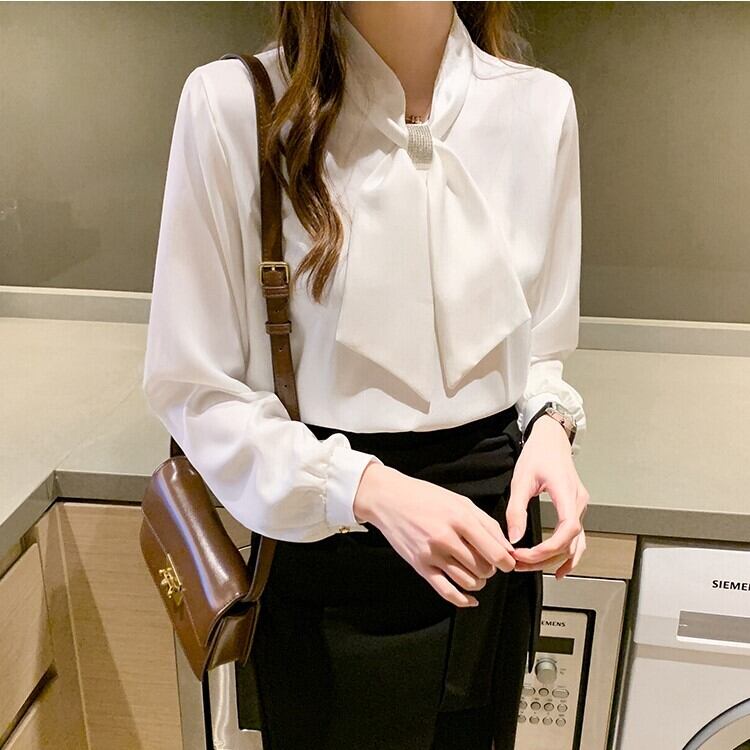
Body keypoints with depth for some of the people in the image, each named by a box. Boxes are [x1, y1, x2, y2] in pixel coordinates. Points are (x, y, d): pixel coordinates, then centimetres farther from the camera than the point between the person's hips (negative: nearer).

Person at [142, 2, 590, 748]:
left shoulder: (541, 106, -5)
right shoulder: (234, 103, -15)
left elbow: (541, 349, 8)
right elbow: (192, 386, -10)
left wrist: (549, 424, -13)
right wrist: (366, 490, -23)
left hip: (490, 530, 3)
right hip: (321, 549, -2)